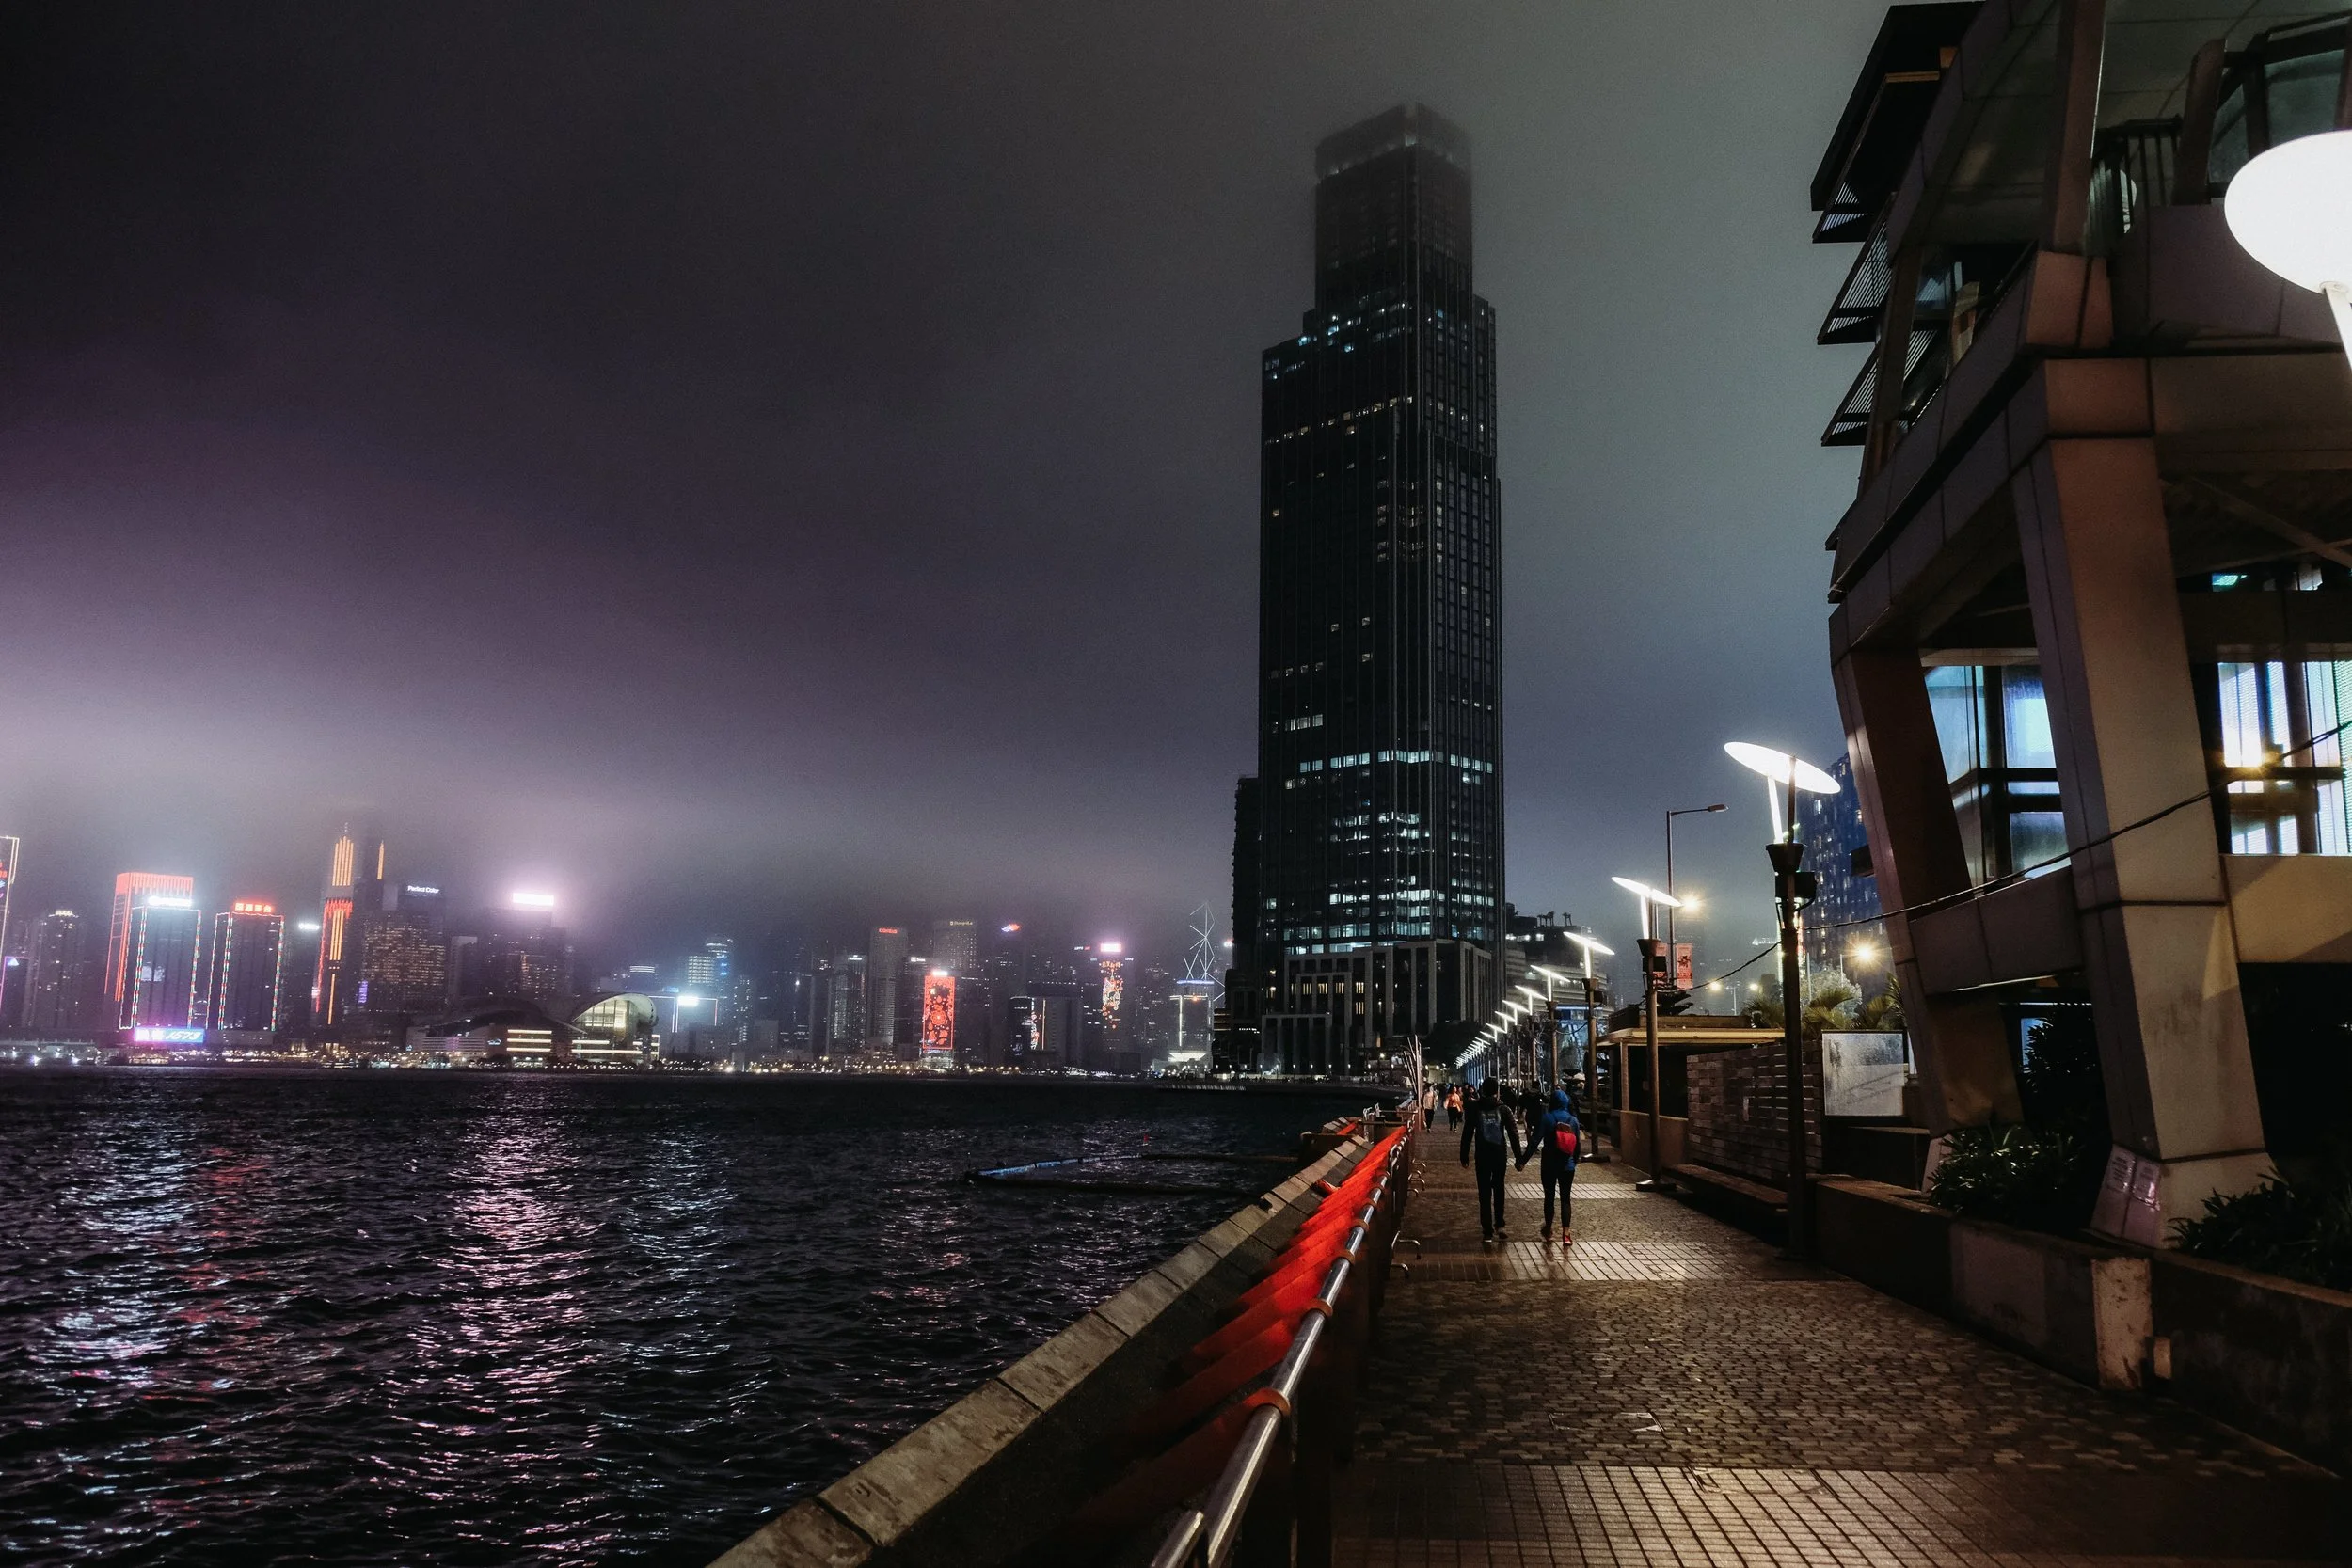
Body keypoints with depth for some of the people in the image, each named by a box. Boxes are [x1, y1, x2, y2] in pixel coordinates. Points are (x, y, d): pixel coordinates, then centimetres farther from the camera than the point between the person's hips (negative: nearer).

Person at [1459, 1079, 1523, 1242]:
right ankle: (1499, 1225, 19)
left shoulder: (1475, 1109, -4)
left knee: (1484, 1192, 4)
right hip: (1500, 1155, 1)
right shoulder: (1504, 1109, -3)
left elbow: (1467, 1133, -3)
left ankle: (1487, 1229, 0)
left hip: (1482, 1155, -1)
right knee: (1498, 1189, 19)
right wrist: (1518, 1157, -1)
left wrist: (1464, 1155, 4)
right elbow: (1513, 1133, -5)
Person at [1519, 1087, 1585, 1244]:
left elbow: (1535, 1141, -15)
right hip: (1568, 1166, 2)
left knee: (1549, 1196, 13)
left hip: (1549, 1165, -2)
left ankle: (1548, 1230, 26)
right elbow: (1578, 1145, 5)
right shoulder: (1573, 1120, -1)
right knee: (1565, 1198, 6)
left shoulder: (1546, 1118, -11)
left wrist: (1523, 1160, -12)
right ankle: (1566, 1233, -6)